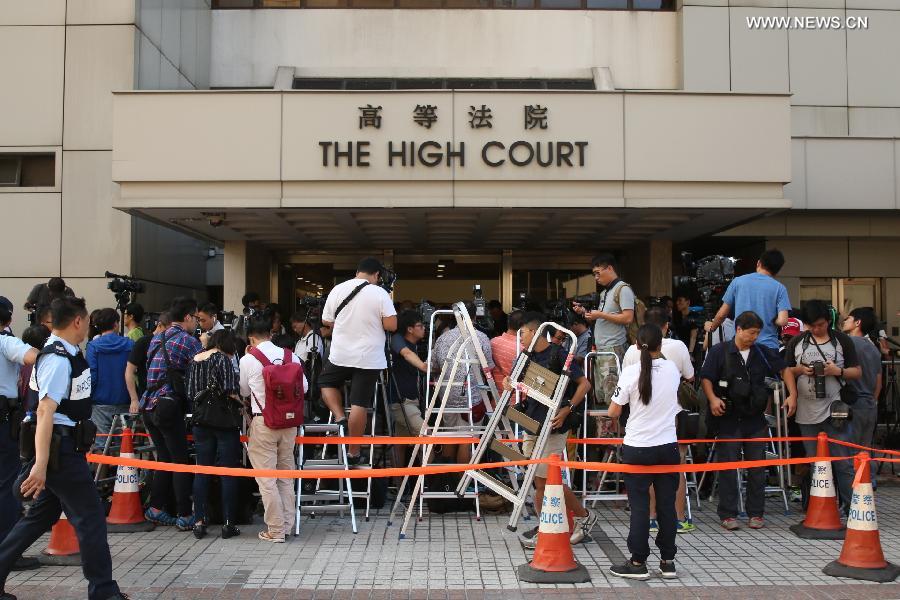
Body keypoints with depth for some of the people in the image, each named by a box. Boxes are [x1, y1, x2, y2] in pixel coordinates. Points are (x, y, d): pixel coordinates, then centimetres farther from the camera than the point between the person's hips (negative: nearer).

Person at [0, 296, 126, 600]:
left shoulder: (64, 354, 11)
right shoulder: (59, 360, -20)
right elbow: (45, 411, -28)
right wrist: (40, 464, -34)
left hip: (65, 448, 10)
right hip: (61, 449, -10)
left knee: (42, 514, 18)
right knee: (90, 517, -3)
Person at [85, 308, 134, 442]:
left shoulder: (93, 346, -4)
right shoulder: (130, 345, 0)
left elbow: (91, 376, -9)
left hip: (101, 403, -2)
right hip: (124, 403, 2)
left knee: (101, 445, 1)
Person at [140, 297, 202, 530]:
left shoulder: (156, 339, 16)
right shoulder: (188, 341, -7)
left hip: (149, 405, 8)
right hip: (169, 406, -8)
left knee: (165, 459, 17)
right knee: (181, 461, -1)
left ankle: (155, 509, 19)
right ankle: (185, 516, 1)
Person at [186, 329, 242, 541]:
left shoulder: (194, 361, 11)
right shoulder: (222, 358, -7)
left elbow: (190, 393, 10)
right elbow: (230, 391, -16)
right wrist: (242, 402, 0)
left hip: (201, 421, 6)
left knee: (202, 471, 11)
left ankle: (199, 521, 11)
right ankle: (228, 524, 3)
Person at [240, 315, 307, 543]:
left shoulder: (247, 360, -8)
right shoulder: (290, 356, 0)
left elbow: (243, 392, 7)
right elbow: (304, 386, 9)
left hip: (263, 422, -4)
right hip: (289, 420, 4)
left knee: (266, 477, 4)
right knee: (286, 475, 15)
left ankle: (275, 530, 6)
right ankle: (287, 524, 22)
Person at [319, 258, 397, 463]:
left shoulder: (337, 290, 2)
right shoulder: (380, 294, -8)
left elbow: (326, 321, 10)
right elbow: (391, 325, -11)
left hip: (340, 354, 2)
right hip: (369, 358, -2)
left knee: (326, 383, 28)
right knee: (359, 404, 3)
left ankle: (339, 418, 9)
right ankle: (353, 452, 9)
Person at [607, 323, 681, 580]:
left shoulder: (631, 372, -12)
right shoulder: (672, 369, 0)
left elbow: (613, 412, -7)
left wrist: (625, 401, 15)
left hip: (637, 449, -3)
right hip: (667, 447, 3)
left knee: (639, 506, 3)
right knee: (667, 505, 10)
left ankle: (638, 563, 8)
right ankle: (667, 561, 18)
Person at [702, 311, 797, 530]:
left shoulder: (762, 352, 6)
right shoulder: (720, 351, -3)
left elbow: (784, 370, 13)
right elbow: (706, 378, -4)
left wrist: (792, 394, 1)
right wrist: (713, 399, -19)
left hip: (756, 419, 3)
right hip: (729, 419, -3)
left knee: (757, 467, 7)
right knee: (728, 467, 1)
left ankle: (756, 513, 17)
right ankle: (728, 514, 8)